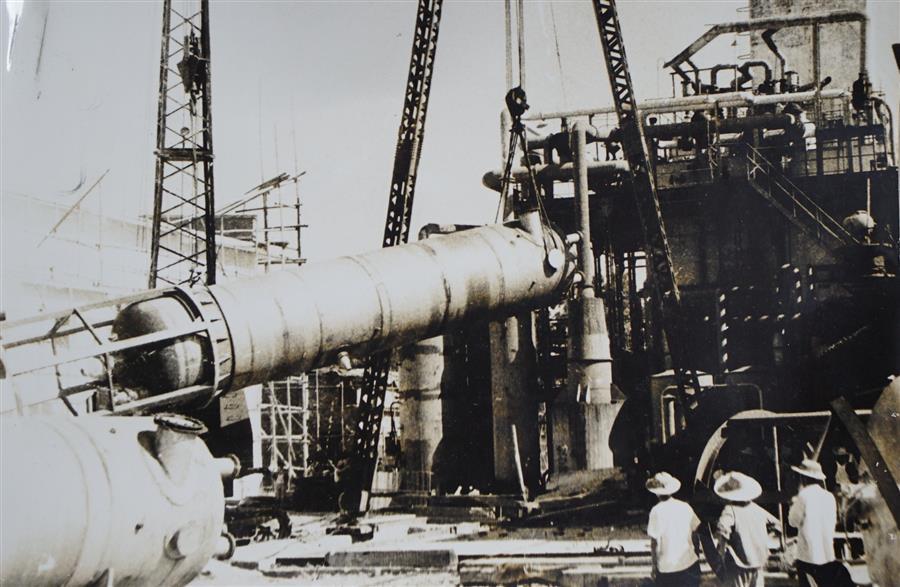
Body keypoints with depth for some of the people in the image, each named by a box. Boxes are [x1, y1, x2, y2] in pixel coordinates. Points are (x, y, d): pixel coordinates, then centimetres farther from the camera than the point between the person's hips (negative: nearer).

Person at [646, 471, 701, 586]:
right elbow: (695, 534, 5)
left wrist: (654, 566, -1)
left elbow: (654, 542, -12)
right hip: (689, 564, 3)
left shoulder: (657, 511, -13)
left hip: (667, 568, -3)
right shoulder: (686, 507, -3)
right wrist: (696, 555, 22)